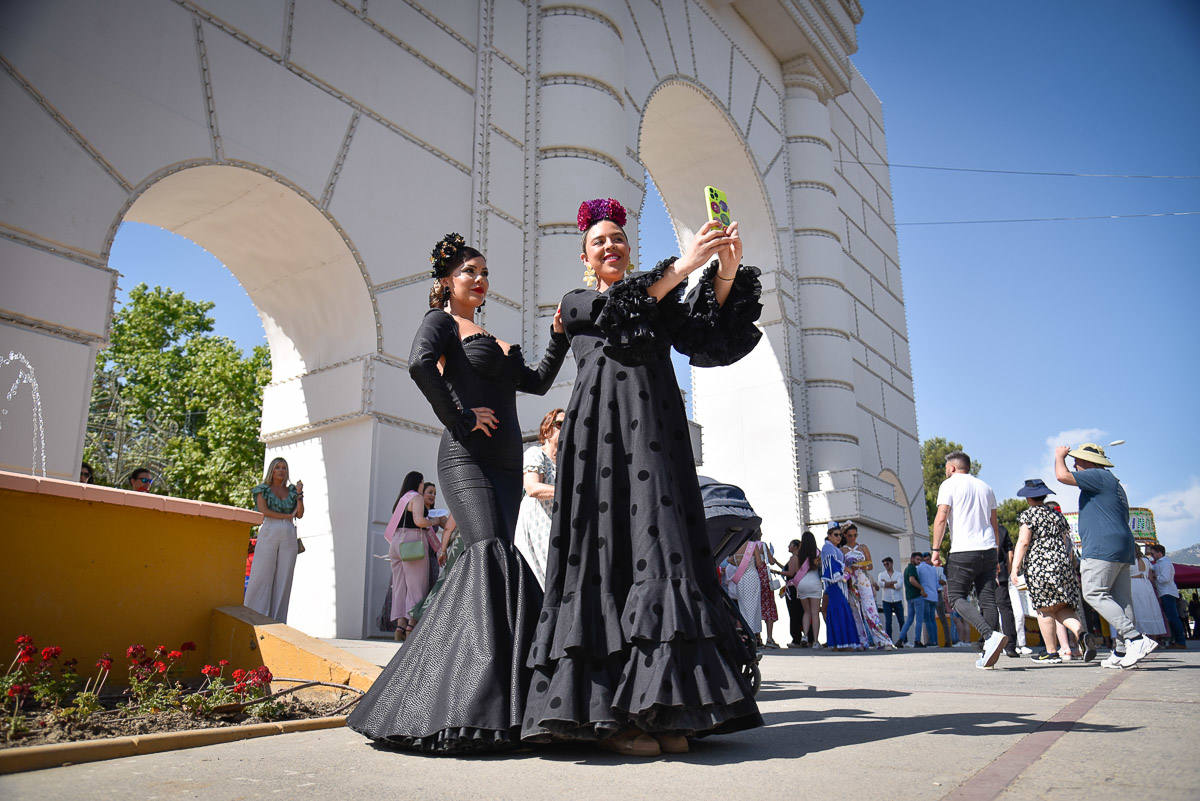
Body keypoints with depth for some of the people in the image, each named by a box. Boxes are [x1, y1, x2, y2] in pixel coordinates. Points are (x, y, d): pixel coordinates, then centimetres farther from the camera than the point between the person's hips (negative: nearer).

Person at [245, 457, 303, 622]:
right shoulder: (263, 490, 9)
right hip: (269, 535, -2)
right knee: (262, 576, -6)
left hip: (289, 538, 3)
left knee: (283, 579, 0)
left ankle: (277, 620, 2)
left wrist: (299, 493, -5)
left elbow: (300, 514, 6)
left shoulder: (292, 491, 16)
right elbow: (264, 511, -6)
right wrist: (287, 516, -5)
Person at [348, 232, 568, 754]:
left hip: (507, 463, 8)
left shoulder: (491, 339, 28)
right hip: (467, 457, -8)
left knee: (484, 563, 1)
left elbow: (538, 381, 27)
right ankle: (483, 705, -24)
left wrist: (559, 334, 19)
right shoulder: (441, 321, 4)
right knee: (494, 556, -21)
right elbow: (420, 363, -18)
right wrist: (460, 418, -15)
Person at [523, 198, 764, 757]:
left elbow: (705, 338, 5)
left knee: (660, 548, -6)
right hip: (601, 433, -3)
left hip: (655, 435, 3)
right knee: (609, 553, -10)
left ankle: (660, 711, -3)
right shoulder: (576, 302, 17)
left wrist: (725, 274, -10)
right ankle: (609, 716, -8)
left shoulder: (663, 301, 23)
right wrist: (683, 264, -15)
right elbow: (616, 307, -6)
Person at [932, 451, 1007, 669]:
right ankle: (988, 652, 1)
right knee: (987, 599, 4)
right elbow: (994, 524, 21)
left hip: (963, 552, -6)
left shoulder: (949, 485, -1)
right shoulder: (985, 487, 18)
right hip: (988, 549, 6)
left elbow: (941, 518, -11)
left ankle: (991, 636, -19)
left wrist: (935, 549, -6)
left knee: (957, 597, 0)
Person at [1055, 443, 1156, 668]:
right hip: (1123, 549, 10)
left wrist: (1059, 455, 6)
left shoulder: (1099, 476, -4)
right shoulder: (1114, 485, 27)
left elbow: (1063, 476, -14)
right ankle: (1121, 653, 4)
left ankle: (1136, 639, -20)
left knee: (1094, 593, -13)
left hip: (1103, 548, -10)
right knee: (1121, 599, 5)